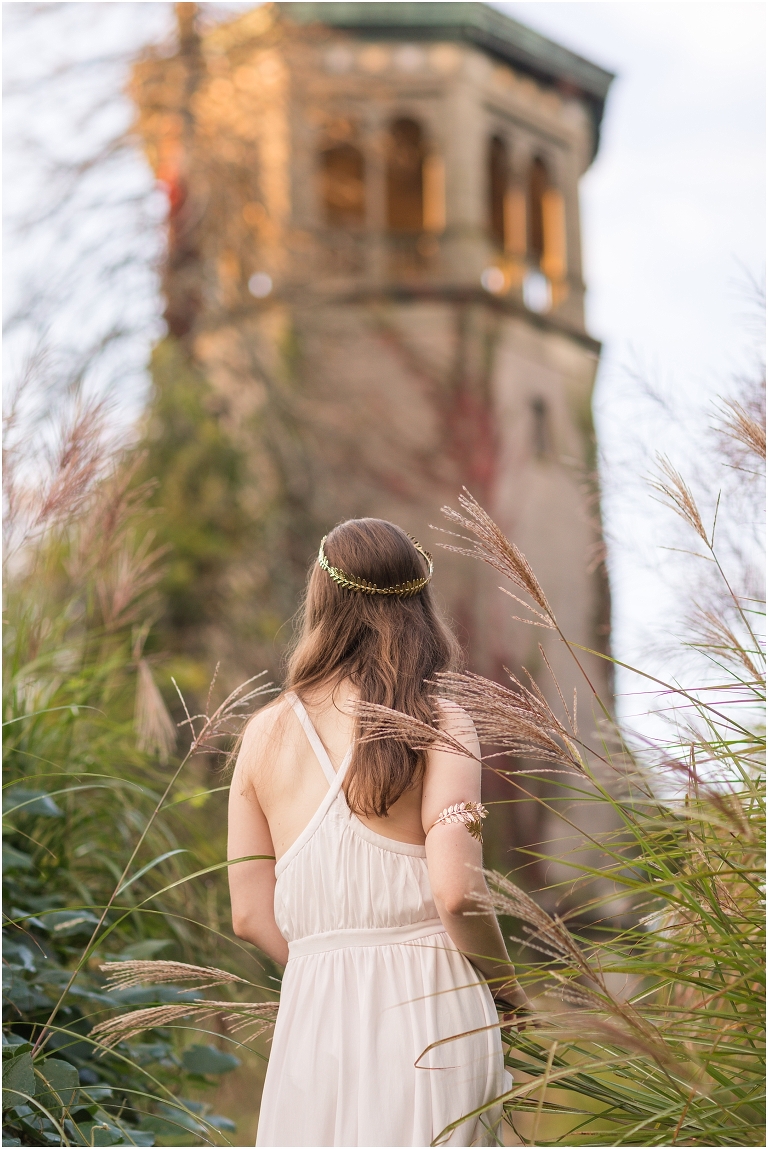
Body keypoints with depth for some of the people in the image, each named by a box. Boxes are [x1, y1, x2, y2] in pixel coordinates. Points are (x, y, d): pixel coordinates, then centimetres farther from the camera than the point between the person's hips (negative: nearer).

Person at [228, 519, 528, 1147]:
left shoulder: (266, 730, 6)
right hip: (427, 1011, -3)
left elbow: (251, 914, 8)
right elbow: (455, 894, -16)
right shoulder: (439, 725, -6)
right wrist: (508, 989, 2)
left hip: (311, 1014, 4)